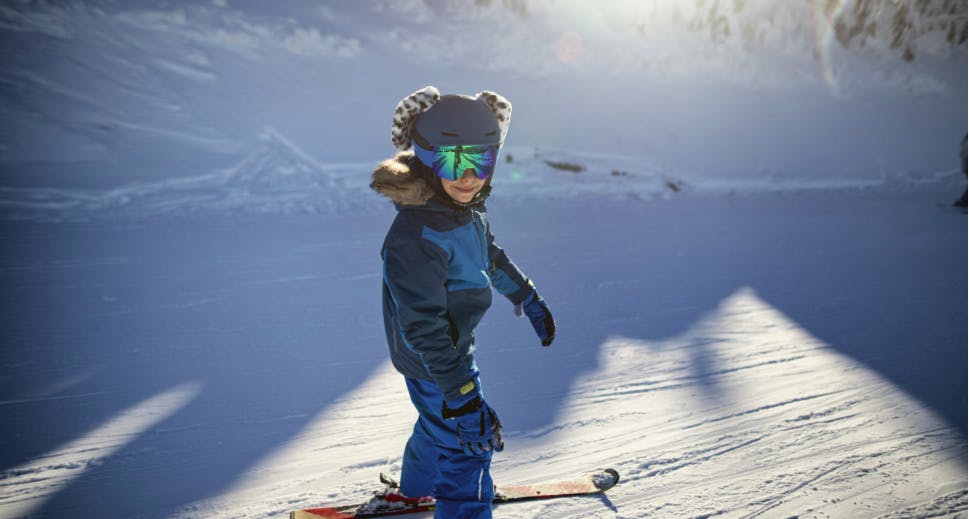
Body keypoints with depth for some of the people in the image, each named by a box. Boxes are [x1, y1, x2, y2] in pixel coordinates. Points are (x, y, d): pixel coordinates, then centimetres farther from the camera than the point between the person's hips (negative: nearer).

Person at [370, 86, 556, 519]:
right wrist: (458, 389, -31)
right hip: (431, 362, -10)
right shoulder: (415, 236, -35)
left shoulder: (466, 208, -6)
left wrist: (529, 300, 22)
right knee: (469, 440, 2)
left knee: (442, 417, 30)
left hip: (453, 344, 10)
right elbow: (423, 324, -33)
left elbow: (491, 256, 14)